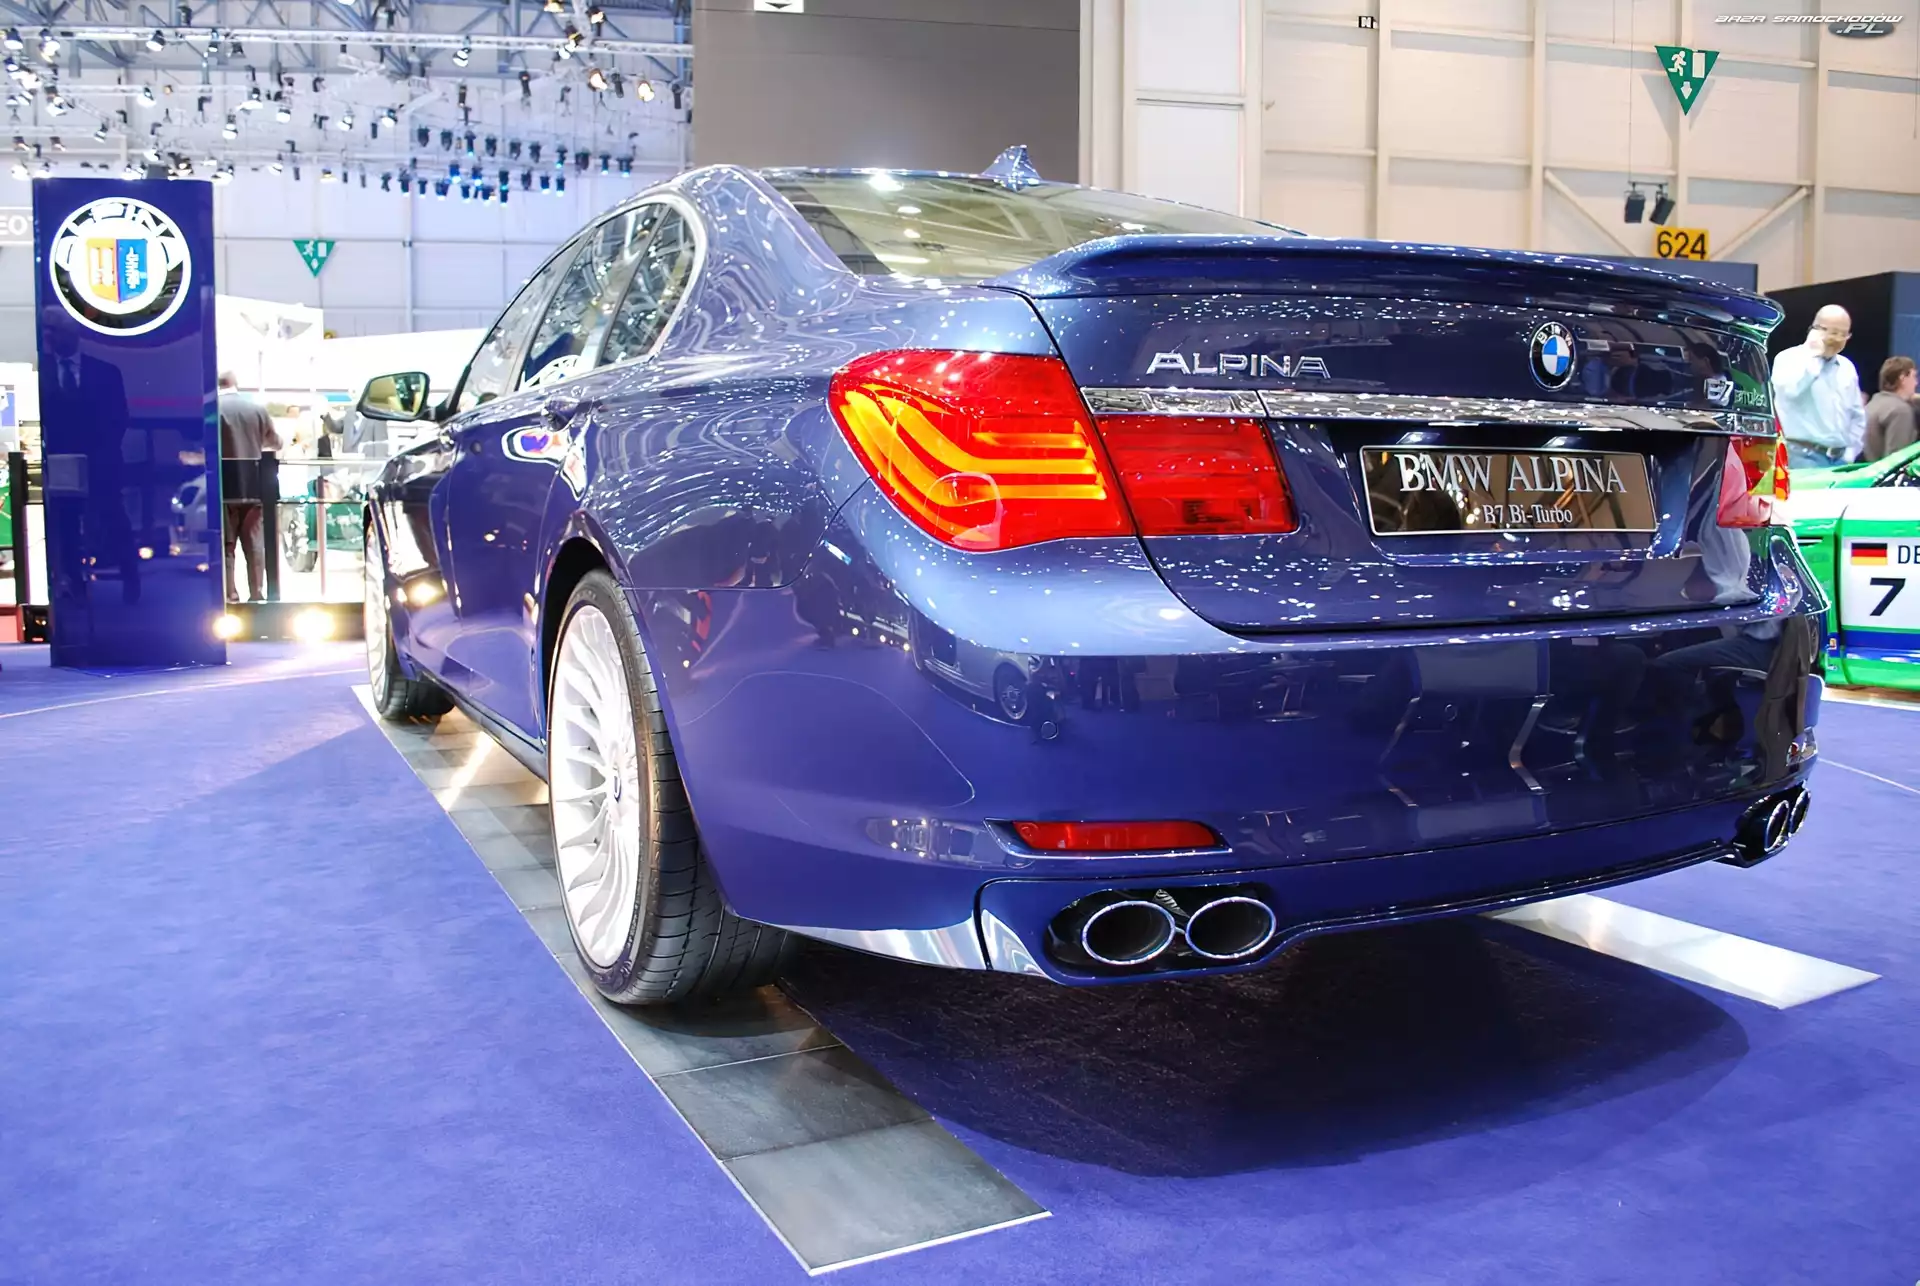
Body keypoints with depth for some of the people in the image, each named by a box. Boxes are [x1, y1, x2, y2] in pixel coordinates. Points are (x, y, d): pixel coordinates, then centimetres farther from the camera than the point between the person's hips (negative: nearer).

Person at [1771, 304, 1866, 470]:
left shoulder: (1847, 367, 18)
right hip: (1803, 456, -6)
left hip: (1840, 459, 7)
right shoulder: (1788, 358, -2)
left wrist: (1850, 453, 11)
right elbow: (1790, 390, -25)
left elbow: (1857, 415, 23)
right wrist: (1814, 355, -13)